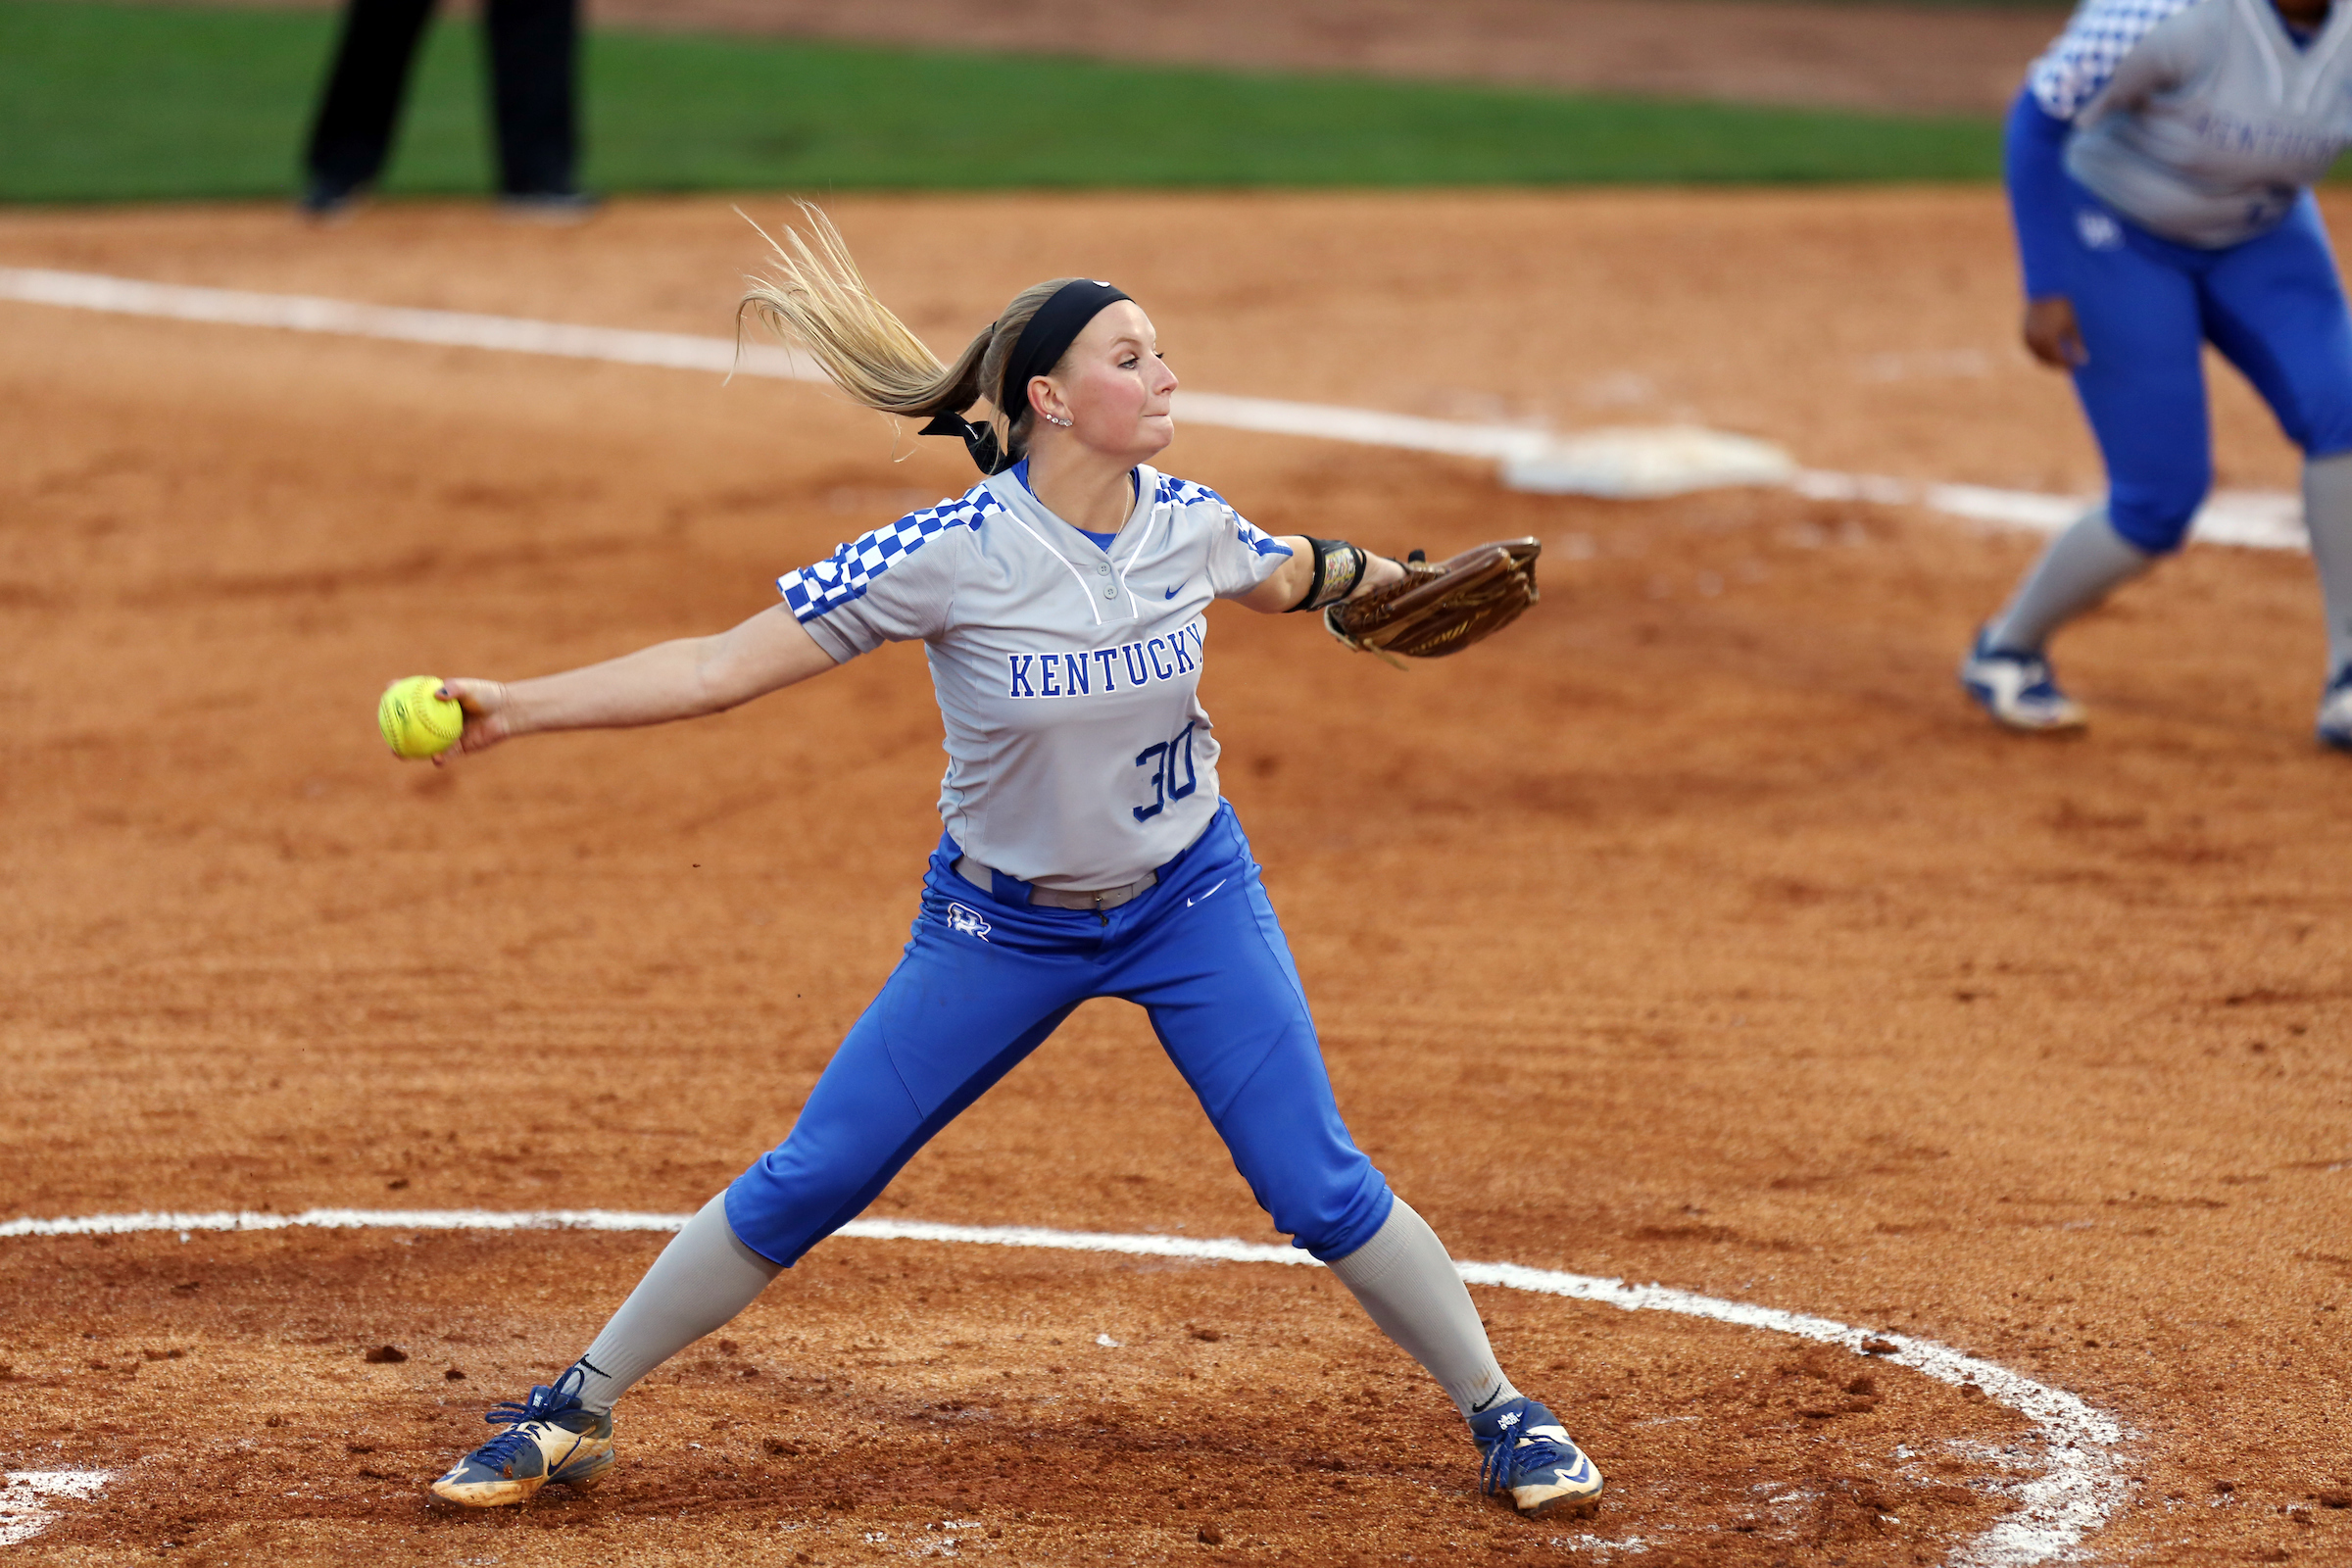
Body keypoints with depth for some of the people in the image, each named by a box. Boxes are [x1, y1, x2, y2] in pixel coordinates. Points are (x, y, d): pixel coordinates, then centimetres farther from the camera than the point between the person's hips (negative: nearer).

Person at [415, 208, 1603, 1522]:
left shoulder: (1189, 526, -12)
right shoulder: (949, 556, -24)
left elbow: (1279, 577, 17)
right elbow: (720, 667, -23)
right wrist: (515, 709, -28)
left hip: (1192, 899, 2)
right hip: (1002, 924, -2)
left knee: (1321, 1188, -5)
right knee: (808, 1182, 0)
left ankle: (1502, 1413, 15)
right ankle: (576, 1414, 14)